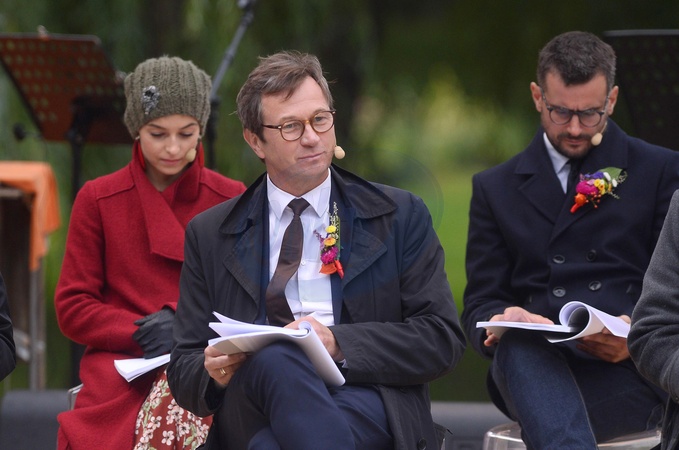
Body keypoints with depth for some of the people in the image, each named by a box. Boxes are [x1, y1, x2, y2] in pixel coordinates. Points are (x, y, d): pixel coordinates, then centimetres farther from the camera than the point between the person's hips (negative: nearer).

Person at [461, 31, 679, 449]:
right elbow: (481, 302, 16)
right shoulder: (495, 188, 22)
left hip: (626, 370, -2)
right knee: (520, 344, -40)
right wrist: (501, 321, -11)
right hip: (530, 363, 2)